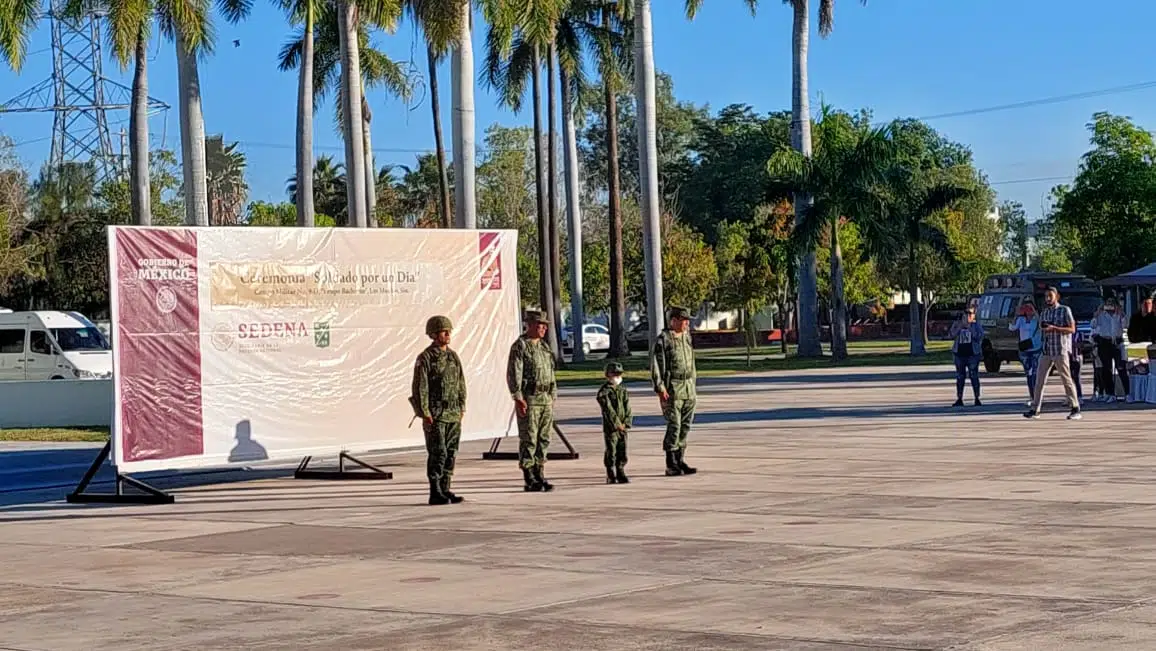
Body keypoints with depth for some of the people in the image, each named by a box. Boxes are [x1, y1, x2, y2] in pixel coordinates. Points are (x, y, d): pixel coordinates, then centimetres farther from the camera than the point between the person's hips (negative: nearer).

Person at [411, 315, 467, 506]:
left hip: (454, 415, 7)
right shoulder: (425, 358, -8)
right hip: (435, 415, -7)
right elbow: (420, 387, -12)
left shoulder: (453, 356, 12)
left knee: (451, 453, 7)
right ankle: (435, 494, -3)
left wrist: (462, 408, 11)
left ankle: (445, 491, 13)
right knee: (438, 454, -7)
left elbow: (461, 384, 18)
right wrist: (424, 413, -16)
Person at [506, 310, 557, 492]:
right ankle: (529, 481, -1)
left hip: (546, 399, 8)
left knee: (544, 438, 8)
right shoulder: (519, 346, -8)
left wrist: (552, 396, 16)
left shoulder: (544, 346, 16)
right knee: (528, 440, -4)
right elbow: (513, 374, -14)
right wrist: (518, 398, -19)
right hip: (529, 399, -8)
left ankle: (540, 476, 14)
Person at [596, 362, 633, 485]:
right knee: (611, 451, -2)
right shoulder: (604, 392, -6)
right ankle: (611, 476, 4)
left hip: (623, 427, 5)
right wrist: (617, 423, -17)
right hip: (610, 427, -5)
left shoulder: (623, 391, 12)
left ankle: (621, 474, 14)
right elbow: (608, 409, -13)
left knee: (622, 451, 7)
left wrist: (626, 423, -7)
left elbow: (627, 408, 6)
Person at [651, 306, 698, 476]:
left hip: (689, 387, 7)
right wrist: (660, 389, -18)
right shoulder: (663, 340, -10)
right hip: (672, 389, -7)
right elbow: (655, 366, -13)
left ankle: (680, 461, 16)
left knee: (685, 426, 8)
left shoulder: (686, 338, 13)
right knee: (674, 426, -8)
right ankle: (671, 466, -2)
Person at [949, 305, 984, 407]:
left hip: (972, 354, -3)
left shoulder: (976, 325, 1)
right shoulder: (957, 324, 8)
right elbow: (952, 335, -4)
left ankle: (977, 399, 2)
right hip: (959, 354, 3)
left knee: (974, 376, -4)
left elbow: (979, 337, -13)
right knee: (960, 377, 5)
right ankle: (959, 399, 9)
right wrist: (960, 325, -14)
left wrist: (970, 326, -18)